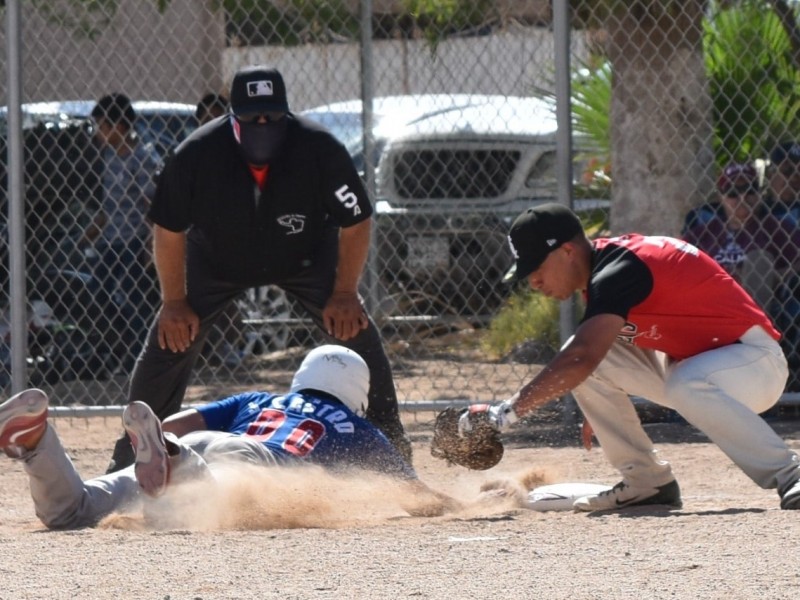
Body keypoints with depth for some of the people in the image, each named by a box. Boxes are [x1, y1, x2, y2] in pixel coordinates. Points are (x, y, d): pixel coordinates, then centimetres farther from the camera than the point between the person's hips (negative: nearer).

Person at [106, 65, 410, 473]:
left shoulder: (320, 150, -32)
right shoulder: (196, 155, -31)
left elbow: (355, 221, -19)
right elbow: (168, 229, -16)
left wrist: (344, 293, -23)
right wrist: (174, 302, -15)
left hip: (305, 258, 0)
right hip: (216, 262, 0)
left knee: (354, 331, -16)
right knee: (169, 341, -9)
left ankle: (391, 449, -3)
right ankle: (133, 453, 7)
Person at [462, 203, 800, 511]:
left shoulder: (617, 270, -26)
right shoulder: (603, 267, 3)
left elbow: (582, 359, -38)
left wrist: (506, 412, -39)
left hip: (753, 360, -9)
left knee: (687, 385, -40)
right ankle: (647, 484, 2)